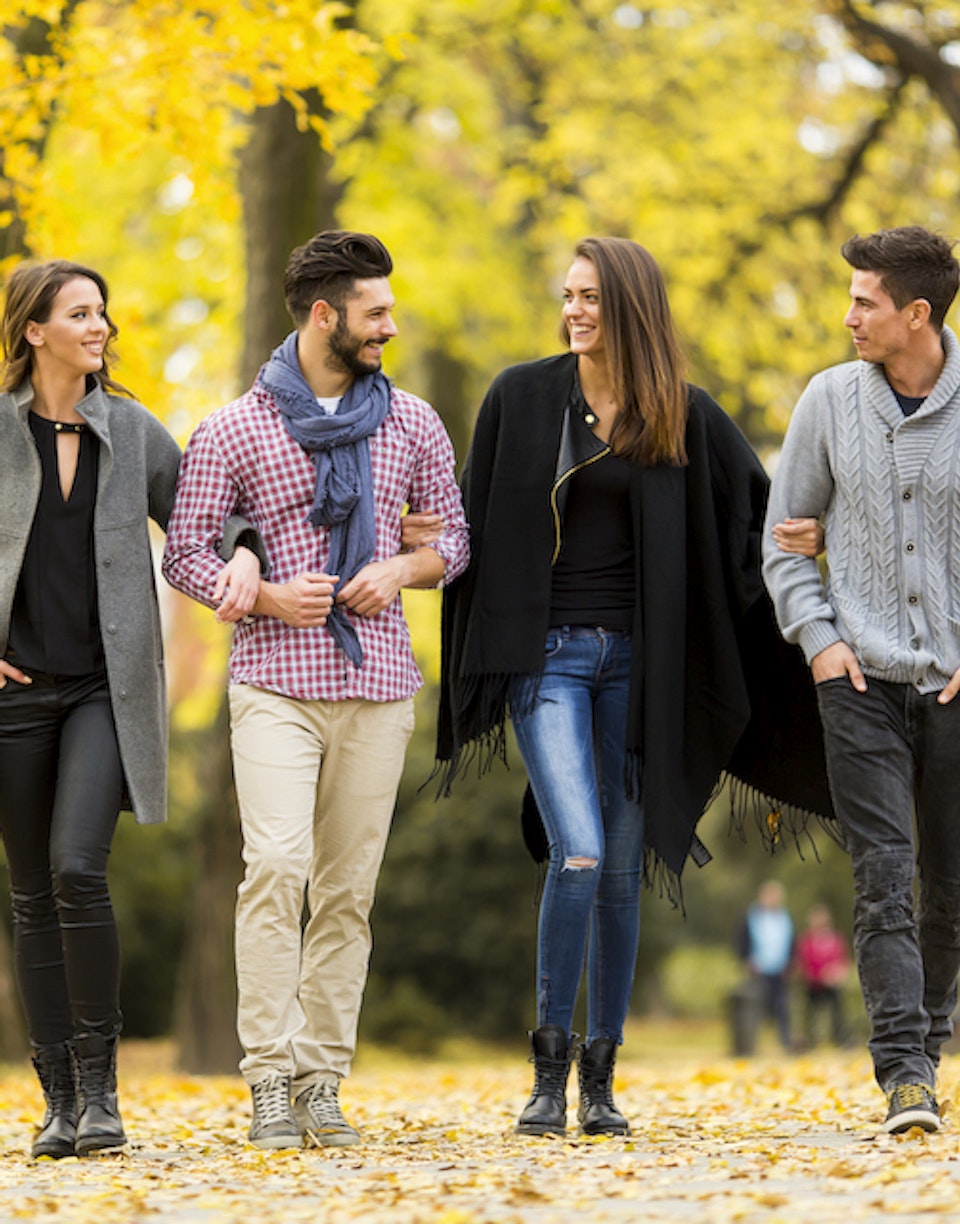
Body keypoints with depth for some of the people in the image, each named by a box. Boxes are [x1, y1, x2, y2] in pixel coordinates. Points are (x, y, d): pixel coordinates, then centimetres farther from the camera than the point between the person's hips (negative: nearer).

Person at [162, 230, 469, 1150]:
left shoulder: (411, 423, 12)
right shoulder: (233, 431, 3)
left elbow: (453, 535, 17)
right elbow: (184, 553, 3)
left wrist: (401, 568, -3)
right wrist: (265, 596, -12)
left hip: (378, 685, 3)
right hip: (275, 683, -3)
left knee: (348, 887, 2)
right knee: (276, 864, -18)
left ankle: (322, 1081, 7)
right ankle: (270, 1082, -15)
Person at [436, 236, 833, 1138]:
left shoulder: (681, 413, 3)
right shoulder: (521, 396, 1)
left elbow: (756, 506, 13)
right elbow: (478, 523, 6)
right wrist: (478, 661, 4)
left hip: (635, 656, 2)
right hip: (547, 653, -2)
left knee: (621, 871, 5)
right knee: (578, 853, -17)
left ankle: (600, 1078, 15)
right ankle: (550, 1067, -3)